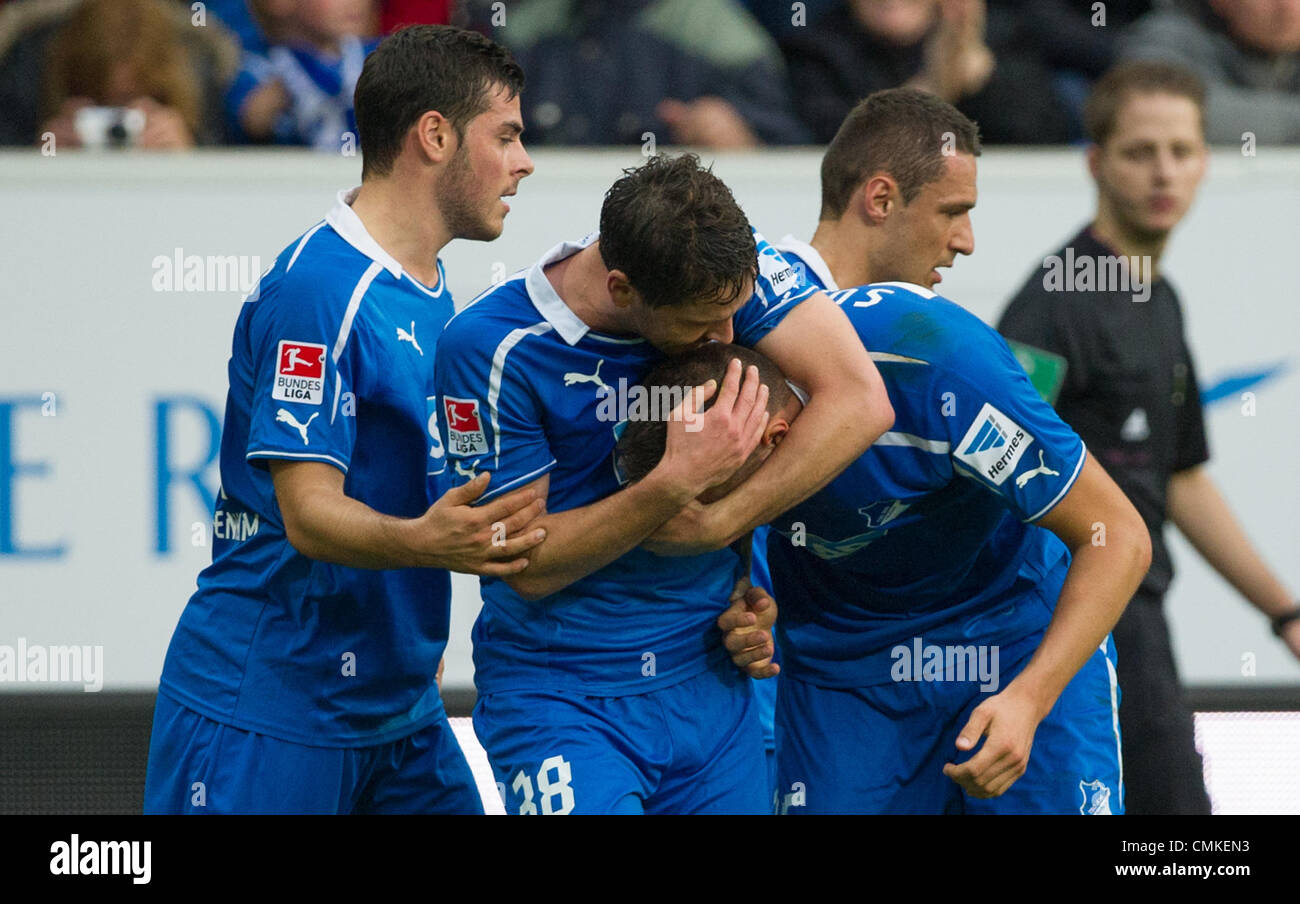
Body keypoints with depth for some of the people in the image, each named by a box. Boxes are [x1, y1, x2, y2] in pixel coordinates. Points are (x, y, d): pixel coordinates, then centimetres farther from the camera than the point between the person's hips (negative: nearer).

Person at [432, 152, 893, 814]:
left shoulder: (732, 267, -8)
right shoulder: (490, 346, -17)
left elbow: (860, 402, -17)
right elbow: (528, 565, -14)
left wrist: (716, 525, -21)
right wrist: (678, 482, -26)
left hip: (708, 683, 4)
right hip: (554, 690, -4)